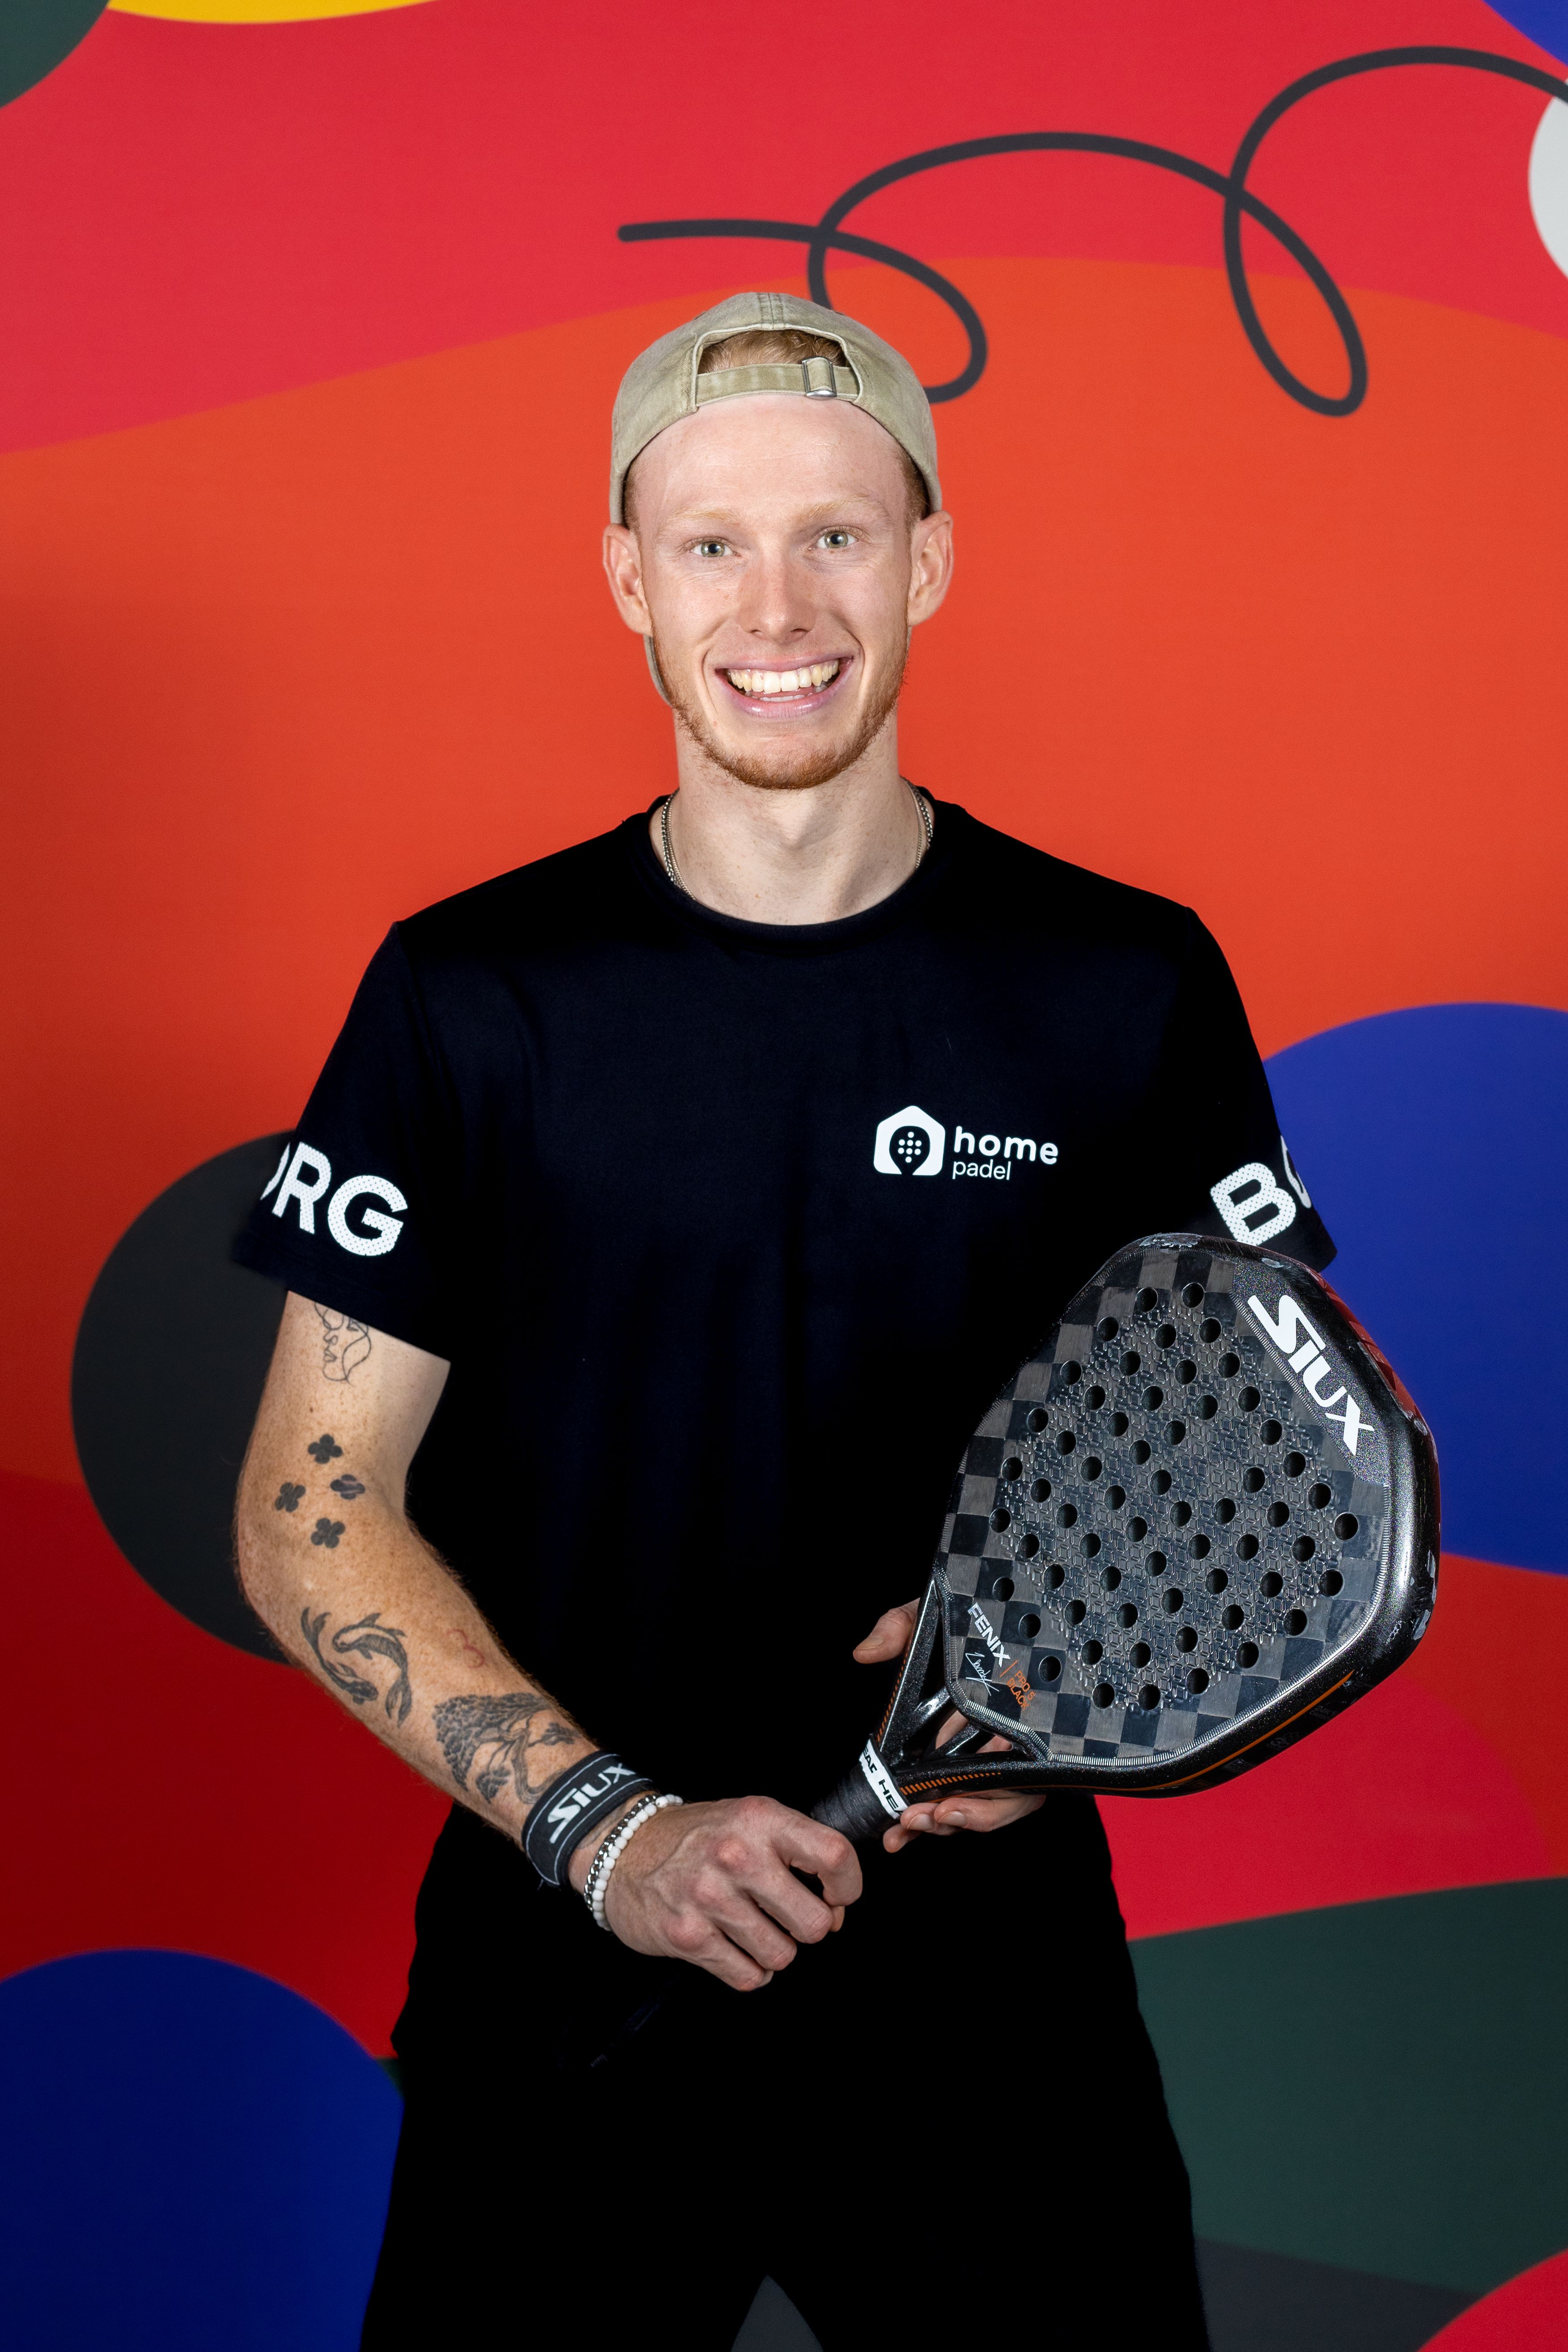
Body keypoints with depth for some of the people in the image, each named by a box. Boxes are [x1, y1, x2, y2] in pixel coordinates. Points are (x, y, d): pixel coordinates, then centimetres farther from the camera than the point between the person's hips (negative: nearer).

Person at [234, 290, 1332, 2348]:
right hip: (562, 1974, 0)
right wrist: (608, 1830, -14)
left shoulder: (1132, 984, -3)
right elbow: (311, 1514, -4)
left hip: (991, 1967, 1)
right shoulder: (471, 996, -5)